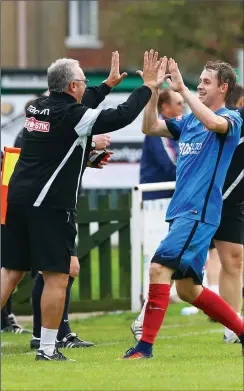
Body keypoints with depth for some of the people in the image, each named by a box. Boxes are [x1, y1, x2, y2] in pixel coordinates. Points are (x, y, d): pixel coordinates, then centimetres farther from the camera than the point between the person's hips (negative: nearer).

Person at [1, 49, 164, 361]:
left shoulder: (38, 108, 11)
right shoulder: (71, 116, -12)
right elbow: (121, 116, -14)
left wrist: (109, 84, 39)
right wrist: (147, 87, -1)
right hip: (49, 205, -8)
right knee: (56, 276, -2)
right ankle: (47, 349, -2)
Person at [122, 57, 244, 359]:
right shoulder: (188, 121, 17)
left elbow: (214, 122, -28)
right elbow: (150, 128, 14)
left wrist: (182, 90, -28)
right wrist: (153, 90, 3)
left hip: (199, 212, -9)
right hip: (181, 211, 9)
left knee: (159, 268, -20)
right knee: (187, 288, 12)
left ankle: (145, 345, -19)